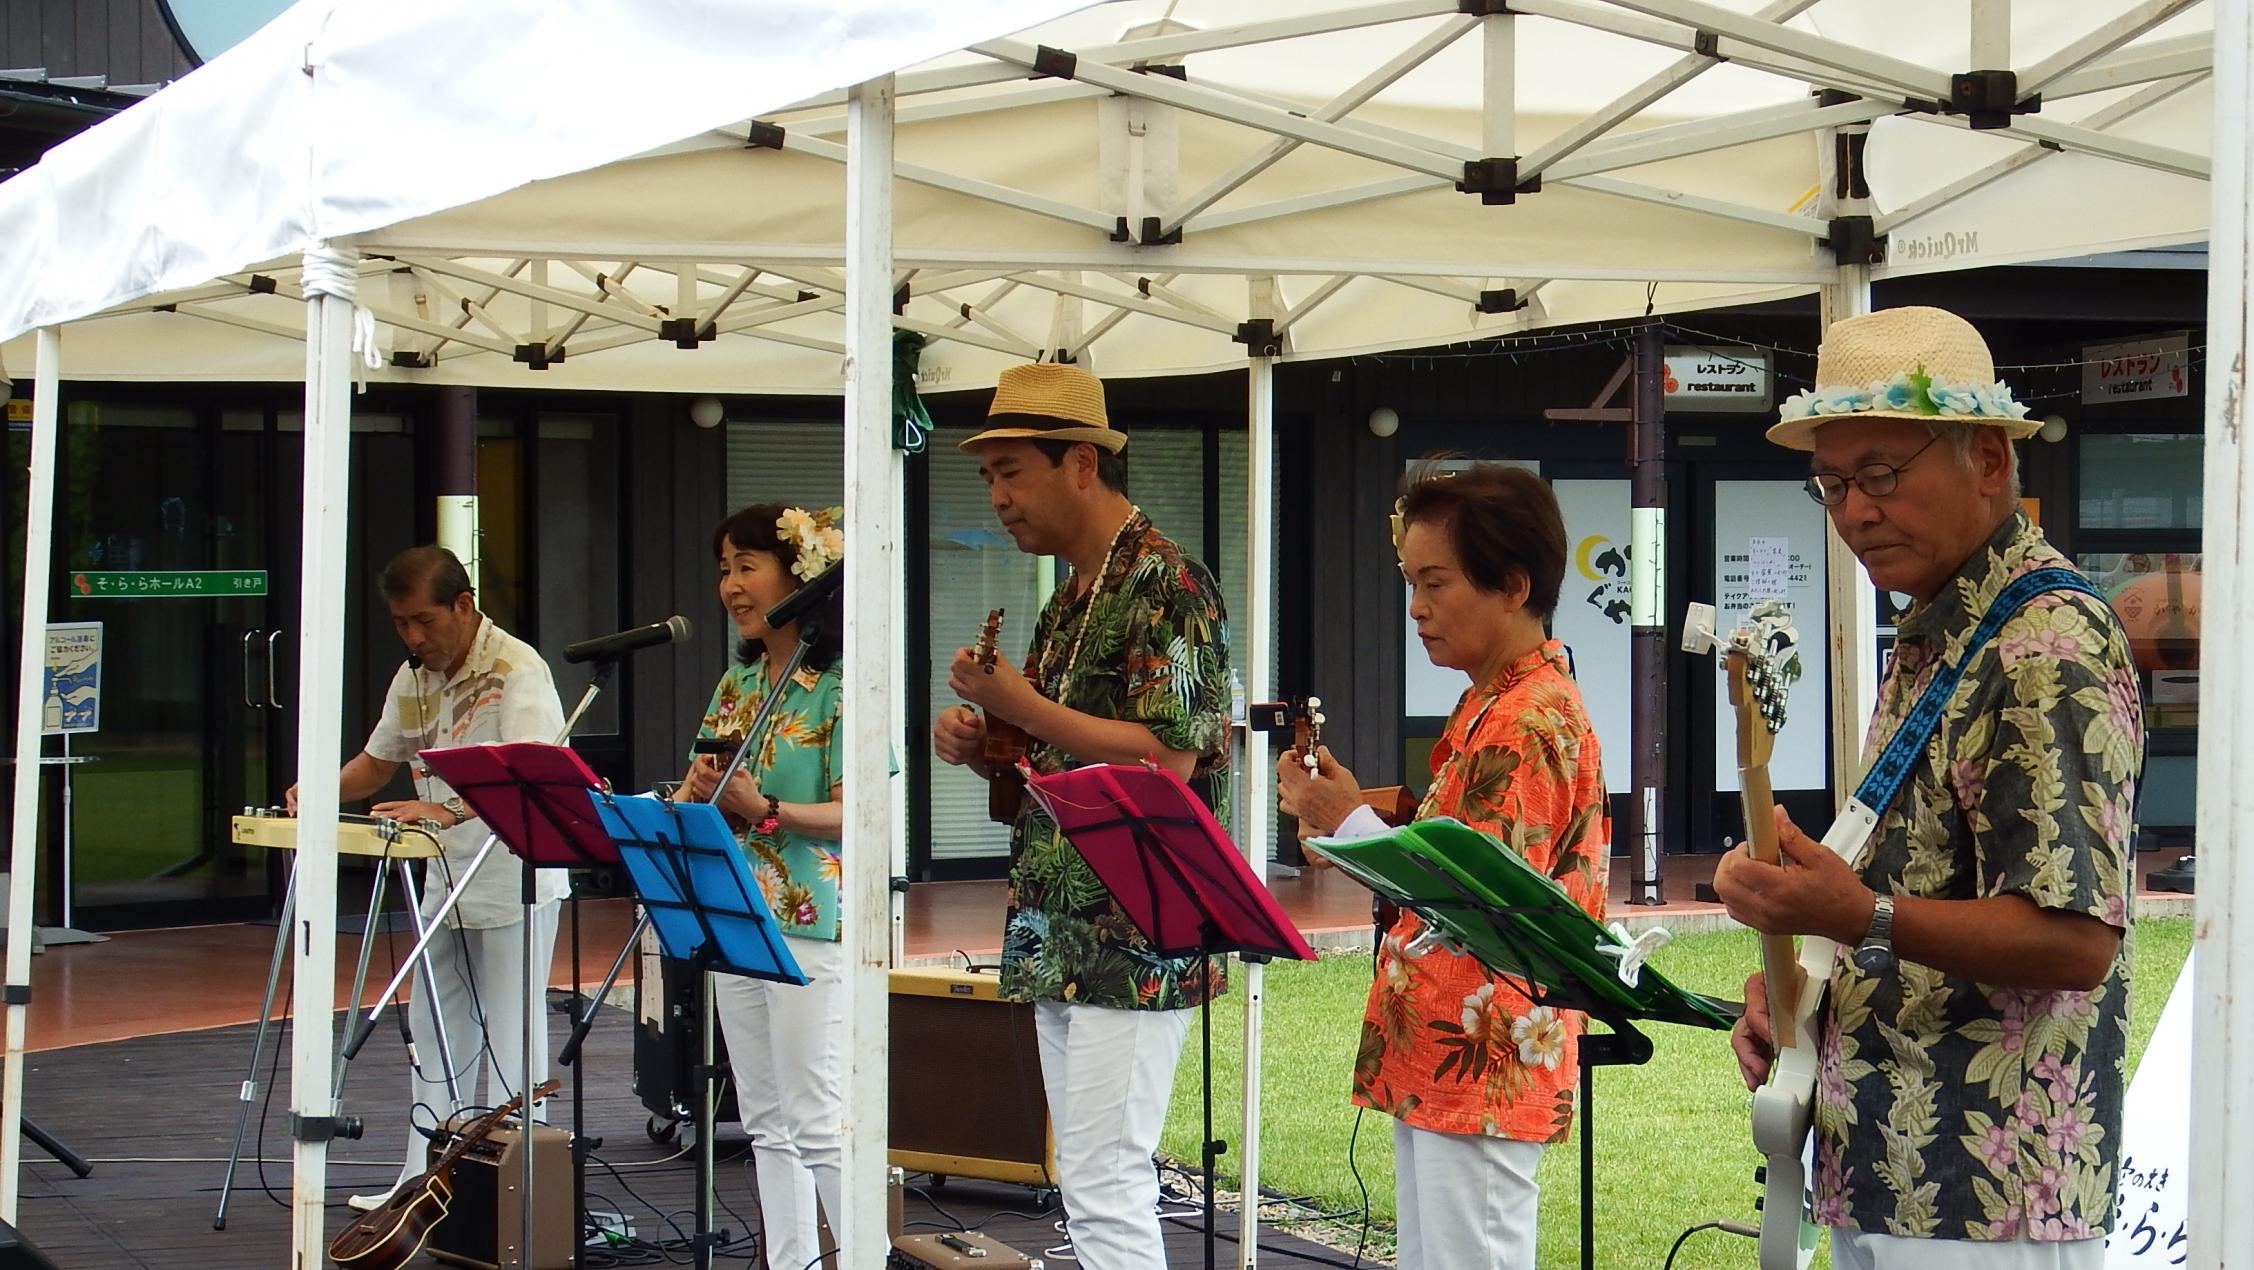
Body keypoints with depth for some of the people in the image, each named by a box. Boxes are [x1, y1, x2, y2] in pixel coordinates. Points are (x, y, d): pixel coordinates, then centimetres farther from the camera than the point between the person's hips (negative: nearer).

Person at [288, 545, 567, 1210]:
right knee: (435, 1034, 11)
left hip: (514, 879, -8)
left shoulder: (517, 671, -17)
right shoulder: (413, 679, 8)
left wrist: (449, 810, -45)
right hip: (445, 878, 8)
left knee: (508, 1036, -3)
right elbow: (378, 761, 21)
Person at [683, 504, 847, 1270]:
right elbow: (697, 794, 17)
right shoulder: (737, 684, 14)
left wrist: (763, 810, -26)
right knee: (766, 1124, 10)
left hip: (812, 924, -8)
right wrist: (696, 794, -6)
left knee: (819, 1123, -8)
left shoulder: (840, 686, -9)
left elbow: (854, 813, -14)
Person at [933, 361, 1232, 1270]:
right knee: (1090, 1187, 11)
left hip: (1133, 946, -10)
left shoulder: (1165, 584, -11)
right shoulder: (1071, 598, 17)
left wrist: (1021, 706, -17)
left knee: (1105, 1187, -11)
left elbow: (1167, 759, -21)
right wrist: (979, 746, 5)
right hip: (1061, 946, 10)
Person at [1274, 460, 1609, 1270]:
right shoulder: (1488, 708, 16)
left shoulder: (1531, 723, -17)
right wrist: (1348, 823, 6)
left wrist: (1352, 822, -18)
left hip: (1480, 1075, -11)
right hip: (1432, 1064, 11)